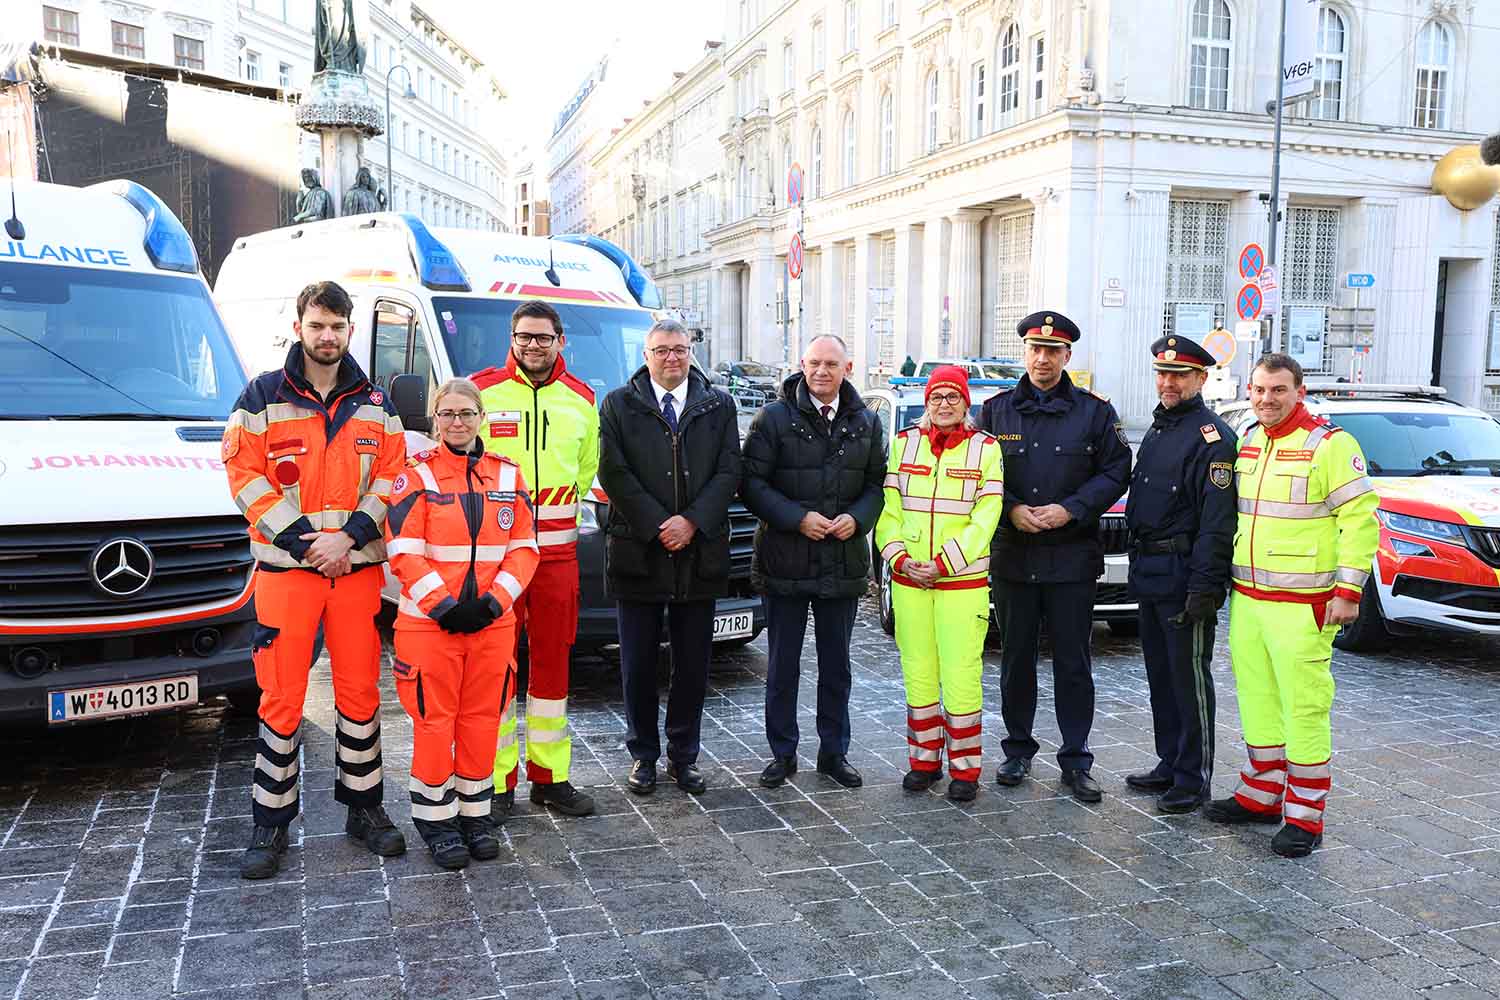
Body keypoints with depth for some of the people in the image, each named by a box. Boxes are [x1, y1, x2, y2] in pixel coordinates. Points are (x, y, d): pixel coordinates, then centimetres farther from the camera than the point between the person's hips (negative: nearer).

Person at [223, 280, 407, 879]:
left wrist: (348, 536, -9)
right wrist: (307, 539, -12)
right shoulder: (262, 397, 2)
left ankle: (363, 807, 21)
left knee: (361, 691, 7)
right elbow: (246, 476, -4)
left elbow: (392, 477, 5)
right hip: (285, 567, -2)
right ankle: (270, 824, 11)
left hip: (358, 568, 2)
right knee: (281, 698, -1)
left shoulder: (374, 403, 10)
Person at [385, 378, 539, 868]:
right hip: (429, 622, -3)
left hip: (493, 622, 3)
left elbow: (524, 548, 5)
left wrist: (495, 600, -9)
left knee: (482, 718, 9)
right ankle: (436, 817, 18)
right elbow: (404, 553, -8)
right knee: (435, 720, 2)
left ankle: (475, 812, 24)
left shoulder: (507, 475, 7)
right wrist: (444, 606, -16)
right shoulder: (417, 474, -2)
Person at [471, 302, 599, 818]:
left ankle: (550, 776, 20)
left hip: (557, 549, 4)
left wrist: (561, 512, 13)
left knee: (553, 661, 9)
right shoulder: (482, 390, -3)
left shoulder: (580, 399, 9)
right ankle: (495, 782, 11)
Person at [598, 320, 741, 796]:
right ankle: (643, 755, 21)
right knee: (638, 665, 7)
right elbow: (613, 472, -5)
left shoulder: (719, 405, 8)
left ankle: (684, 756, 21)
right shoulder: (618, 404, 3)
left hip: (699, 555, 2)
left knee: (693, 664, 8)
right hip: (638, 555, -1)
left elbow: (729, 471, 1)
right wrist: (658, 526, -12)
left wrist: (692, 521, -12)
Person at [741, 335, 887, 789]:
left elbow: (878, 484, 10)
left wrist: (856, 518, -10)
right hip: (785, 563, -3)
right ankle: (782, 753, 20)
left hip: (844, 563, 3)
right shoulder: (774, 418, -4)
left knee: (836, 665, 13)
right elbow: (752, 482, -7)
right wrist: (798, 518, -18)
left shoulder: (866, 423, 7)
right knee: (782, 665, 7)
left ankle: (834, 752, 25)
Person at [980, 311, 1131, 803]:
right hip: (1012, 556, 2)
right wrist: (1011, 509, -10)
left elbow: (1116, 471, 1)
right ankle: (1018, 750, 23)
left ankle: (1075, 761, 13)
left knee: (1072, 662, 4)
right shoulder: (997, 409, 6)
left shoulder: (1094, 411, 3)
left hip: (1072, 558, -1)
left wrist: (1070, 510, -13)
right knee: (1016, 658, 10)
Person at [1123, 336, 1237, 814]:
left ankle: (1194, 777, 9)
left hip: (1183, 576, -9)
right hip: (1148, 573, 9)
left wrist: (1204, 586, -22)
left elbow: (1217, 519, -18)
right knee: (1160, 674, 15)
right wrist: (1137, 562, 16)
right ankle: (1169, 764, 27)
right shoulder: (1157, 429, 17)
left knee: (1189, 677, 0)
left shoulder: (1210, 435, -12)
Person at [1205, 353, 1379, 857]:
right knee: (1256, 699, 13)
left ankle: (1305, 816, 5)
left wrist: (1349, 590, -14)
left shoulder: (1329, 444, -9)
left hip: (1303, 604, -7)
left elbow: (1361, 518, -11)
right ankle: (1262, 794, 26)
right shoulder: (1247, 442, 12)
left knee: (1304, 706, -3)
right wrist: (1231, 578, 18)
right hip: (1246, 597, 7)